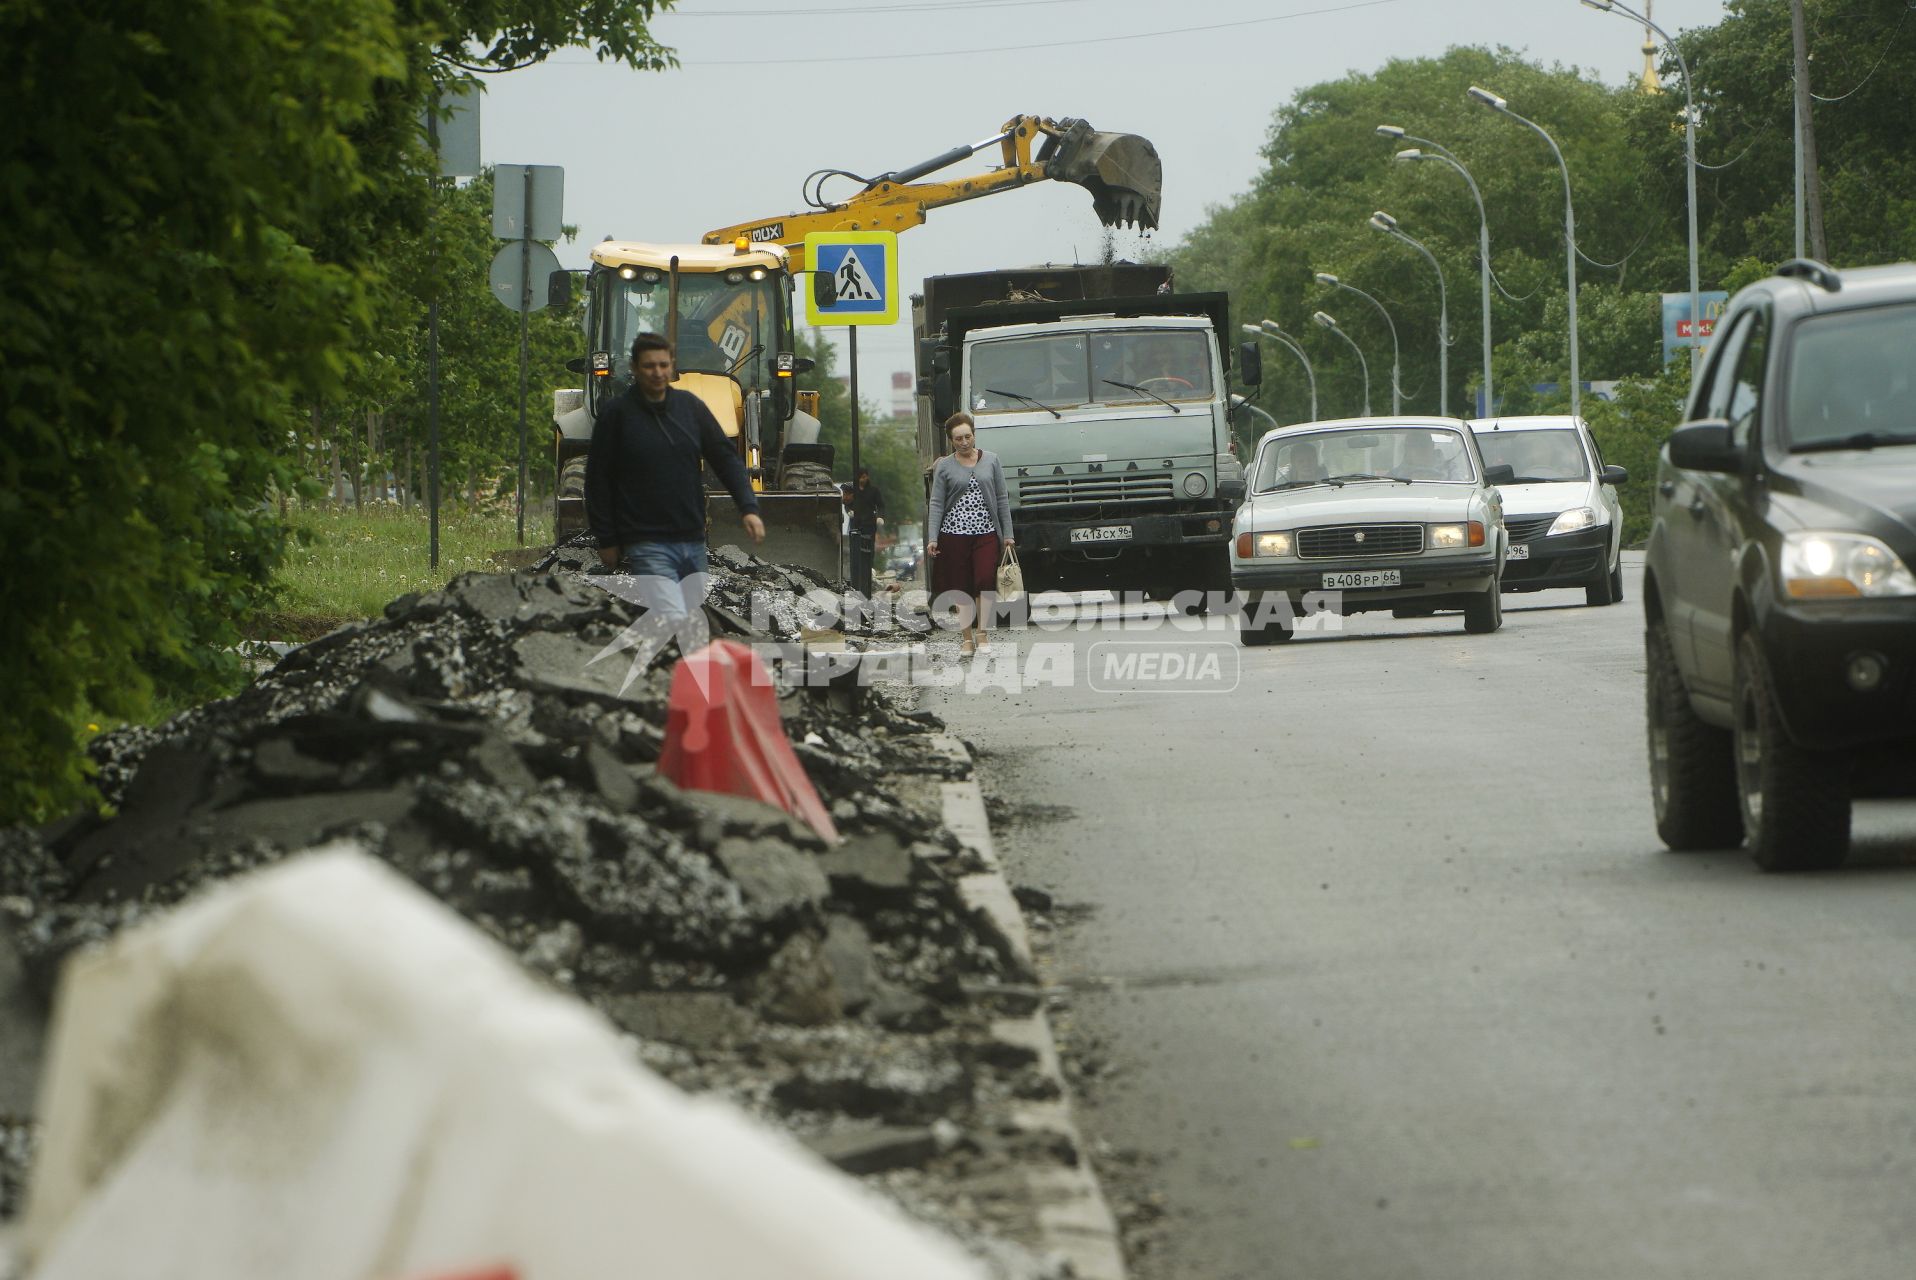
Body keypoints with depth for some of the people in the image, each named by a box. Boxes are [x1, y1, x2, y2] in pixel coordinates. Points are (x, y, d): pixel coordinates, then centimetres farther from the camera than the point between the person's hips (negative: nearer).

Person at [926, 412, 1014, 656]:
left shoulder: (991, 461, 8)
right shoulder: (944, 466, 4)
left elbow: (1002, 499, 10)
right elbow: (936, 504, 2)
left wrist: (1007, 534, 6)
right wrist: (933, 538, -8)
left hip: (986, 533, 0)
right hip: (955, 533, 0)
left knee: (985, 581, -13)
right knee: (961, 587, 1)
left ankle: (982, 634, -3)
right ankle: (966, 638, 10)